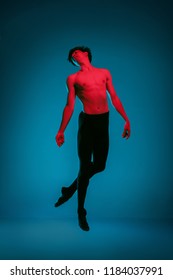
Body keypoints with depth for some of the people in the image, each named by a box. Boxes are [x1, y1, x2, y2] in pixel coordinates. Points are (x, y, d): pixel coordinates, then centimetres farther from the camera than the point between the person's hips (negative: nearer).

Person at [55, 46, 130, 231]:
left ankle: (70, 190, 32)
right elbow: (70, 106, 1)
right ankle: (81, 212, 16)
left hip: (103, 122, 4)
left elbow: (114, 98, 11)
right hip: (87, 122, -3)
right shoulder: (73, 79, 3)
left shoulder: (104, 73, 12)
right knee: (85, 166, 1)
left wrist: (126, 119, 6)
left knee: (99, 165, 8)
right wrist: (61, 131, -5)